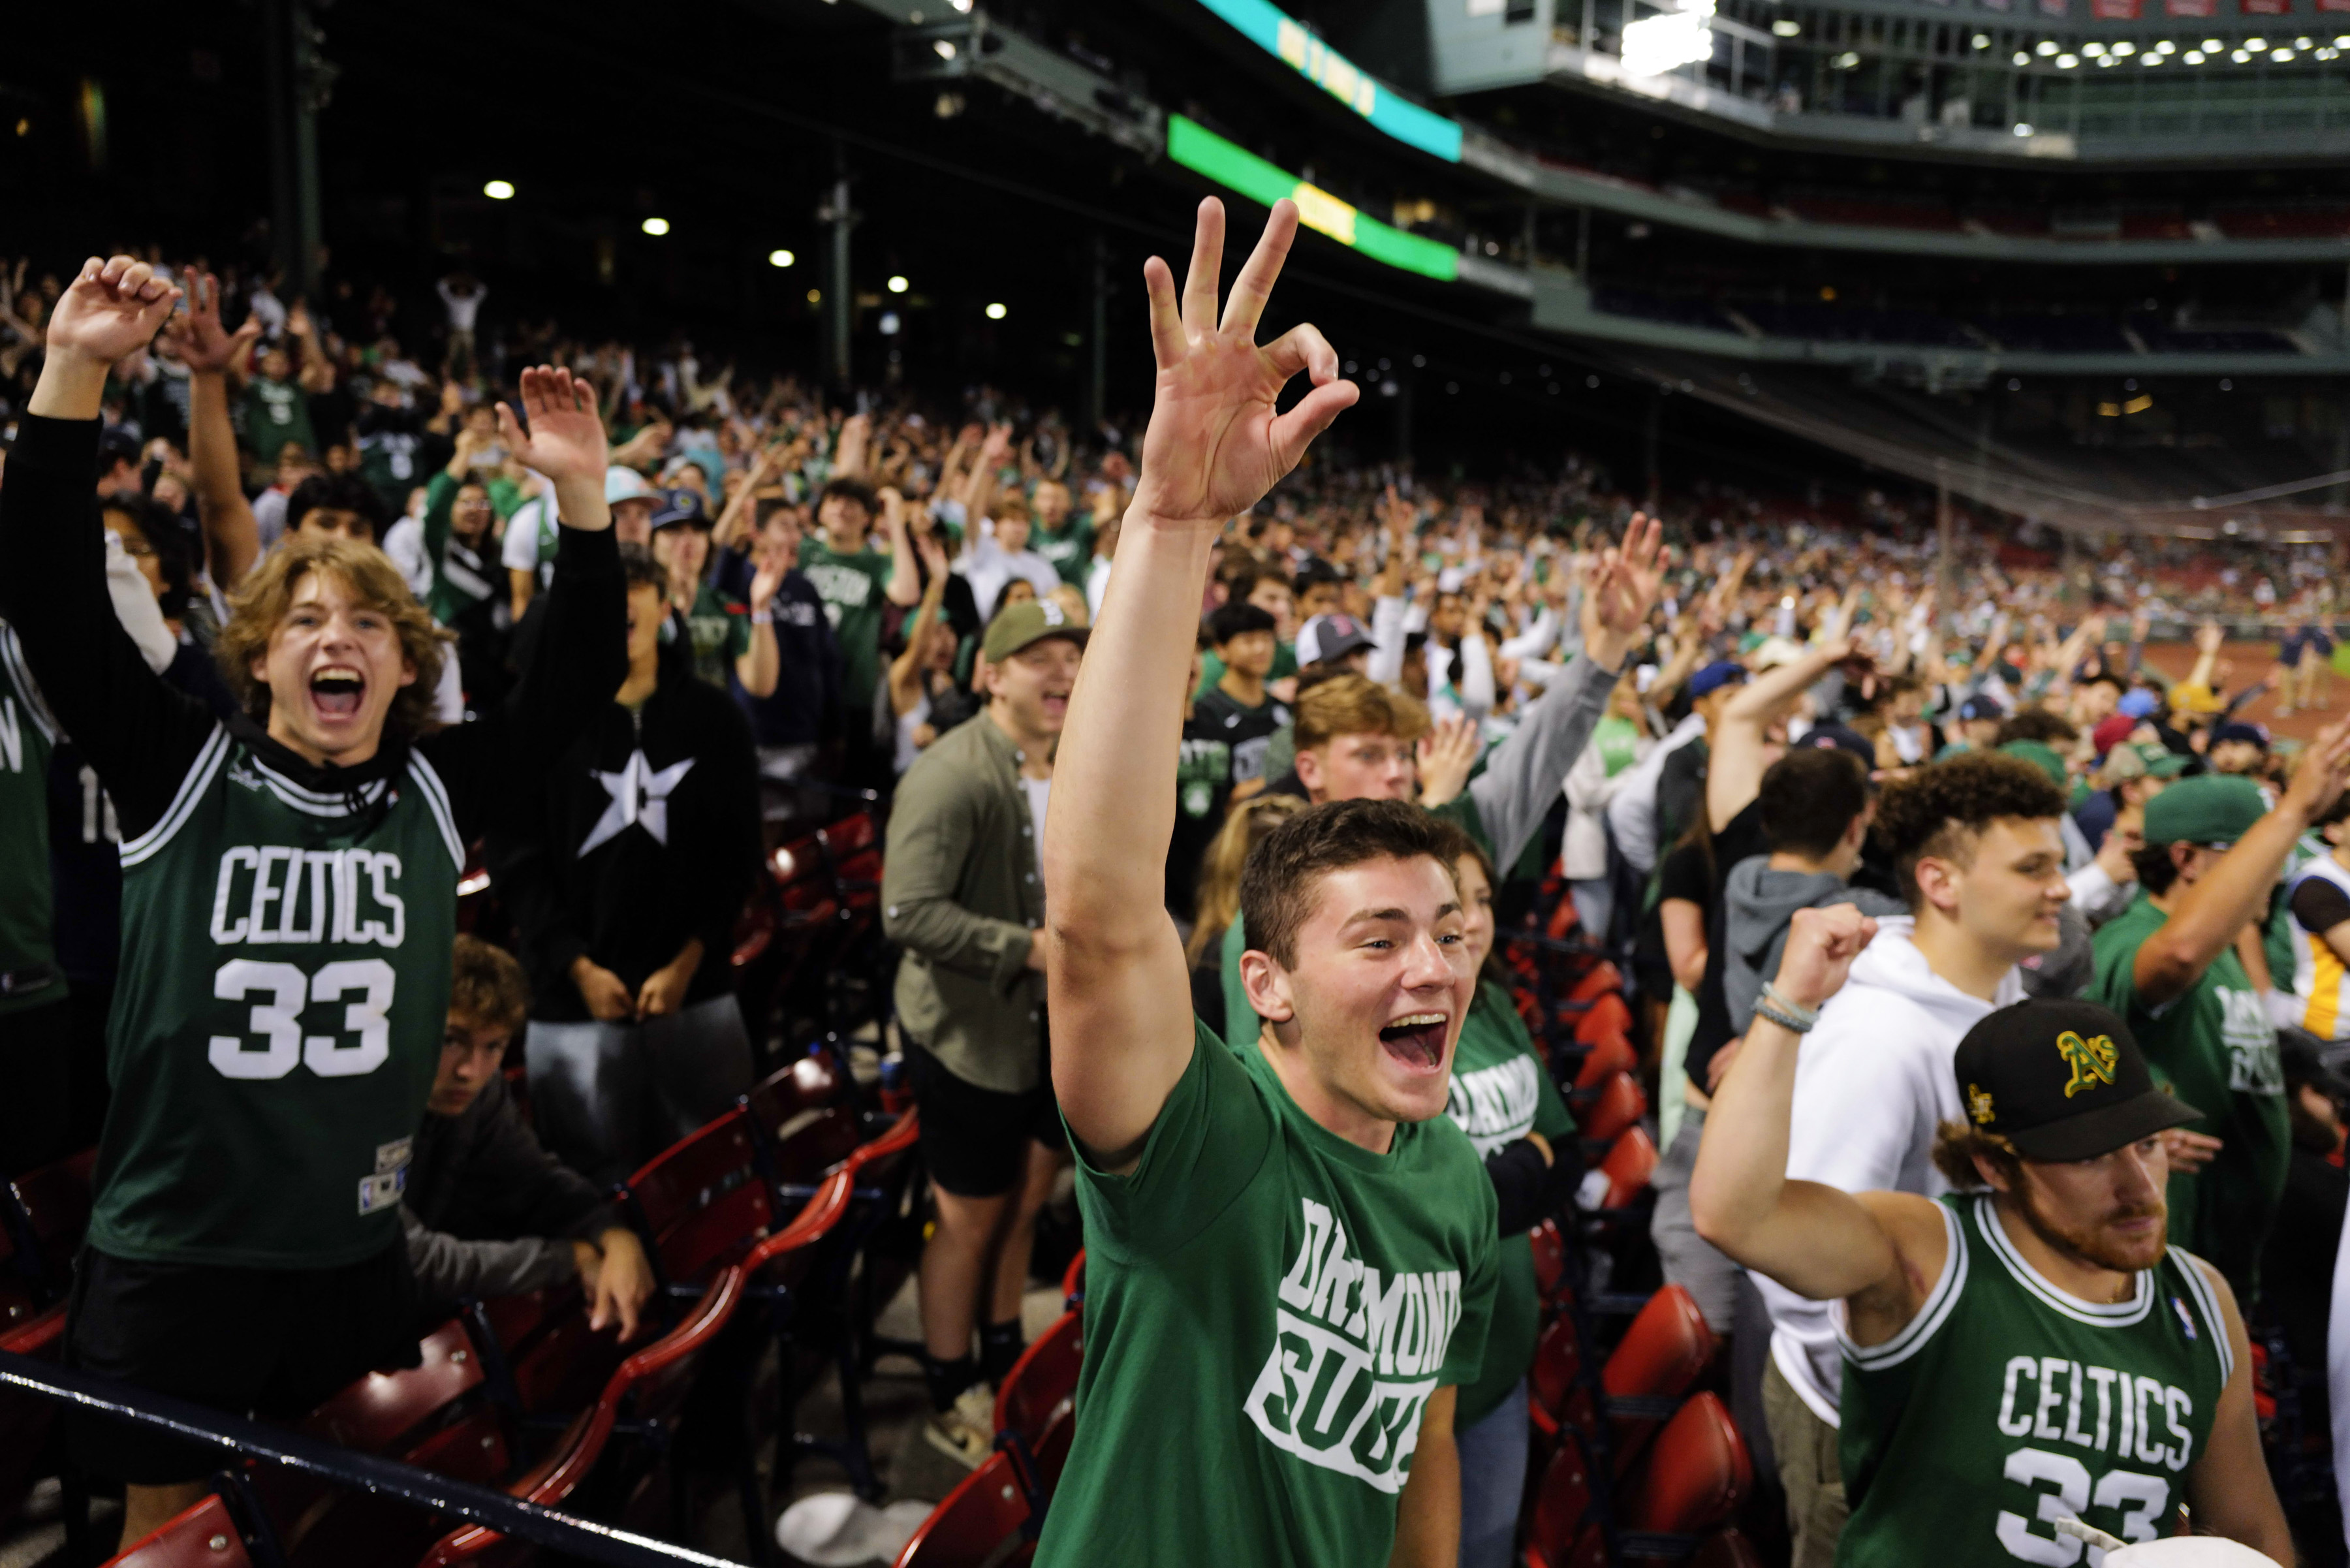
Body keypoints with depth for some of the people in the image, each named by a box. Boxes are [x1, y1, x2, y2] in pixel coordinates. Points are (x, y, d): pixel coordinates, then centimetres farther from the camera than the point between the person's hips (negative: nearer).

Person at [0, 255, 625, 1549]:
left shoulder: (436, 795, 0)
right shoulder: (185, 773, -5)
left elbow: (573, 675, -1)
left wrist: (583, 494, -10)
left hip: (358, 1258, 2)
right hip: (170, 1260, -2)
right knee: (166, 1524, 14)